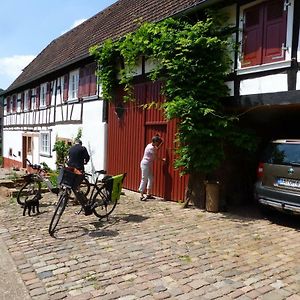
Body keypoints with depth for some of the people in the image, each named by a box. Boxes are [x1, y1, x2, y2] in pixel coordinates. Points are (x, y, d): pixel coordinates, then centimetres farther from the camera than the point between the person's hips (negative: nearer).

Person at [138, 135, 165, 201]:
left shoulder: (152, 146, 7)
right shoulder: (151, 148, -21)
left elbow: (157, 149, 27)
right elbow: (156, 157, -15)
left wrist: (162, 143, 20)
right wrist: (162, 159, -1)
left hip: (149, 164, 10)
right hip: (145, 164, -10)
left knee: (150, 178, 12)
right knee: (144, 179, -5)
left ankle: (148, 194, 20)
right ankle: (142, 196, 2)